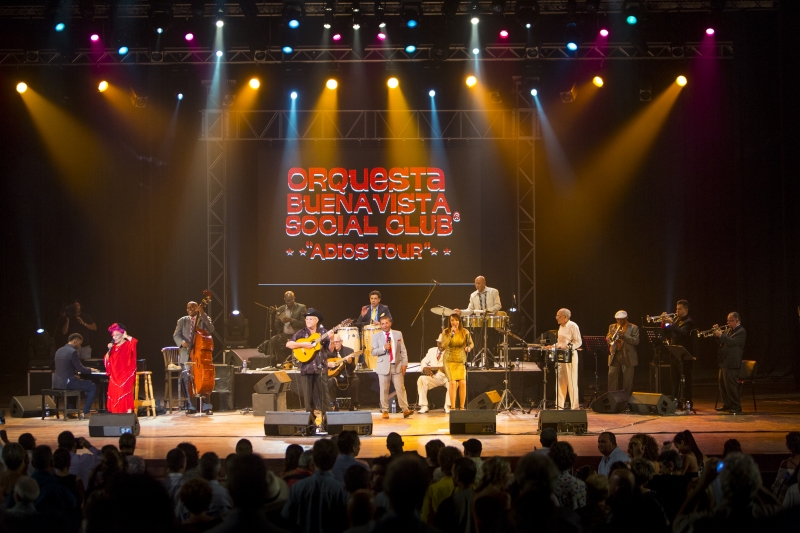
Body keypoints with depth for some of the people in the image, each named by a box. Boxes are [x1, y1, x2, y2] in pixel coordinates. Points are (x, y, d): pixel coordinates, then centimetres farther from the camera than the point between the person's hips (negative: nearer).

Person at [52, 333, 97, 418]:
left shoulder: (59, 350, 13)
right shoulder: (73, 352, -13)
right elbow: (80, 368, -13)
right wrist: (90, 370, 5)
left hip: (57, 383, 9)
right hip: (67, 383, -9)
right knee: (93, 387, 3)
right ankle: (85, 413, 1)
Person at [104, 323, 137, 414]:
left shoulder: (127, 344, -5)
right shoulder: (113, 347, 11)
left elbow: (134, 342, -29)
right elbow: (107, 360, 12)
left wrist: (126, 336, -14)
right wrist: (109, 350, -1)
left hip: (125, 374, -6)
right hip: (114, 374, 6)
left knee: (125, 392, -14)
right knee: (113, 393, 2)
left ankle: (128, 411, -12)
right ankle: (116, 413, 9)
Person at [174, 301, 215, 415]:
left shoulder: (204, 319, 9)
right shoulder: (182, 321, 14)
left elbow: (211, 330, -10)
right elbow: (176, 335, 4)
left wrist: (203, 314, -15)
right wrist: (182, 341, -19)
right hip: (187, 355, 2)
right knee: (187, 379, -5)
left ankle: (206, 406, -2)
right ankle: (192, 406, 4)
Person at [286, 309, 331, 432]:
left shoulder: (323, 332, 5)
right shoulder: (301, 333, 6)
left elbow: (331, 348, 0)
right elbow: (288, 344, -3)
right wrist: (302, 344, -14)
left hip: (320, 368, -1)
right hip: (306, 368, 1)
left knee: (320, 397, -2)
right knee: (308, 398, 3)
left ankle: (321, 423, 1)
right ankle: (312, 422, 11)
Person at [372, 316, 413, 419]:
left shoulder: (398, 334, 9)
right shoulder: (376, 336, 3)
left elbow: (403, 350, 7)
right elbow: (373, 352, -3)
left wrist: (404, 363, -1)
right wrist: (383, 348, -19)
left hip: (397, 366, 1)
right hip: (383, 367, -1)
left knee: (400, 388, -3)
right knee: (384, 390, 1)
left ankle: (405, 410, -5)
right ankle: (385, 411, 7)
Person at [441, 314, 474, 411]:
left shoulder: (465, 332, -1)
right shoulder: (446, 332, -4)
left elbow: (471, 343, 9)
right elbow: (443, 346, -15)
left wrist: (469, 347, -14)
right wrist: (451, 334, -22)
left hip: (461, 360, 2)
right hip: (449, 360, -2)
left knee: (463, 383, -9)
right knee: (452, 383, -15)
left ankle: (462, 407, 4)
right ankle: (453, 408, -7)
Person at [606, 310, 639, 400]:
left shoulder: (633, 328, 2)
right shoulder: (612, 327, 15)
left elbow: (636, 341, -9)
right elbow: (607, 339, 9)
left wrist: (624, 336, -20)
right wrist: (610, 337, -14)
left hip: (628, 358, -3)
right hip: (614, 356, 3)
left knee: (627, 381, 0)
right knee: (611, 376, -4)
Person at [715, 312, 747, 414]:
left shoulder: (741, 332, -11)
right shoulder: (729, 330, 17)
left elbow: (731, 342, -23)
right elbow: (721, 341, 19)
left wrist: (721, 335, -22)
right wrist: (717, 332, 4)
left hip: (731, 363, -10)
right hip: (724, 361, 10)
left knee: (730, 385, -9)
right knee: (723, 384, 13)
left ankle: (736, 407, -3)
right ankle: (727, 405, 22)